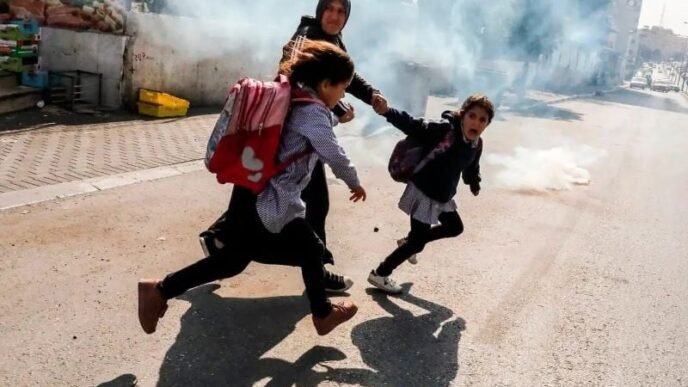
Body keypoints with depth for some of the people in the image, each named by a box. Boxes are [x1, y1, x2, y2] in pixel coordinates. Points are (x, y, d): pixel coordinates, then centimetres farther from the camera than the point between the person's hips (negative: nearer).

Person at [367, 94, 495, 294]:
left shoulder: (477, 145, -2)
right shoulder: (443, 129, -25)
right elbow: (412, 125, -33)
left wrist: (475, 185, 35)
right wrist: (387, 111, -48)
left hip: (443, 196, 9)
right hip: (423, 193, -8)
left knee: (455, 227, 26)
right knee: (418, 242, -2)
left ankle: (409, 241, 40)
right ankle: (379, 274, 15)